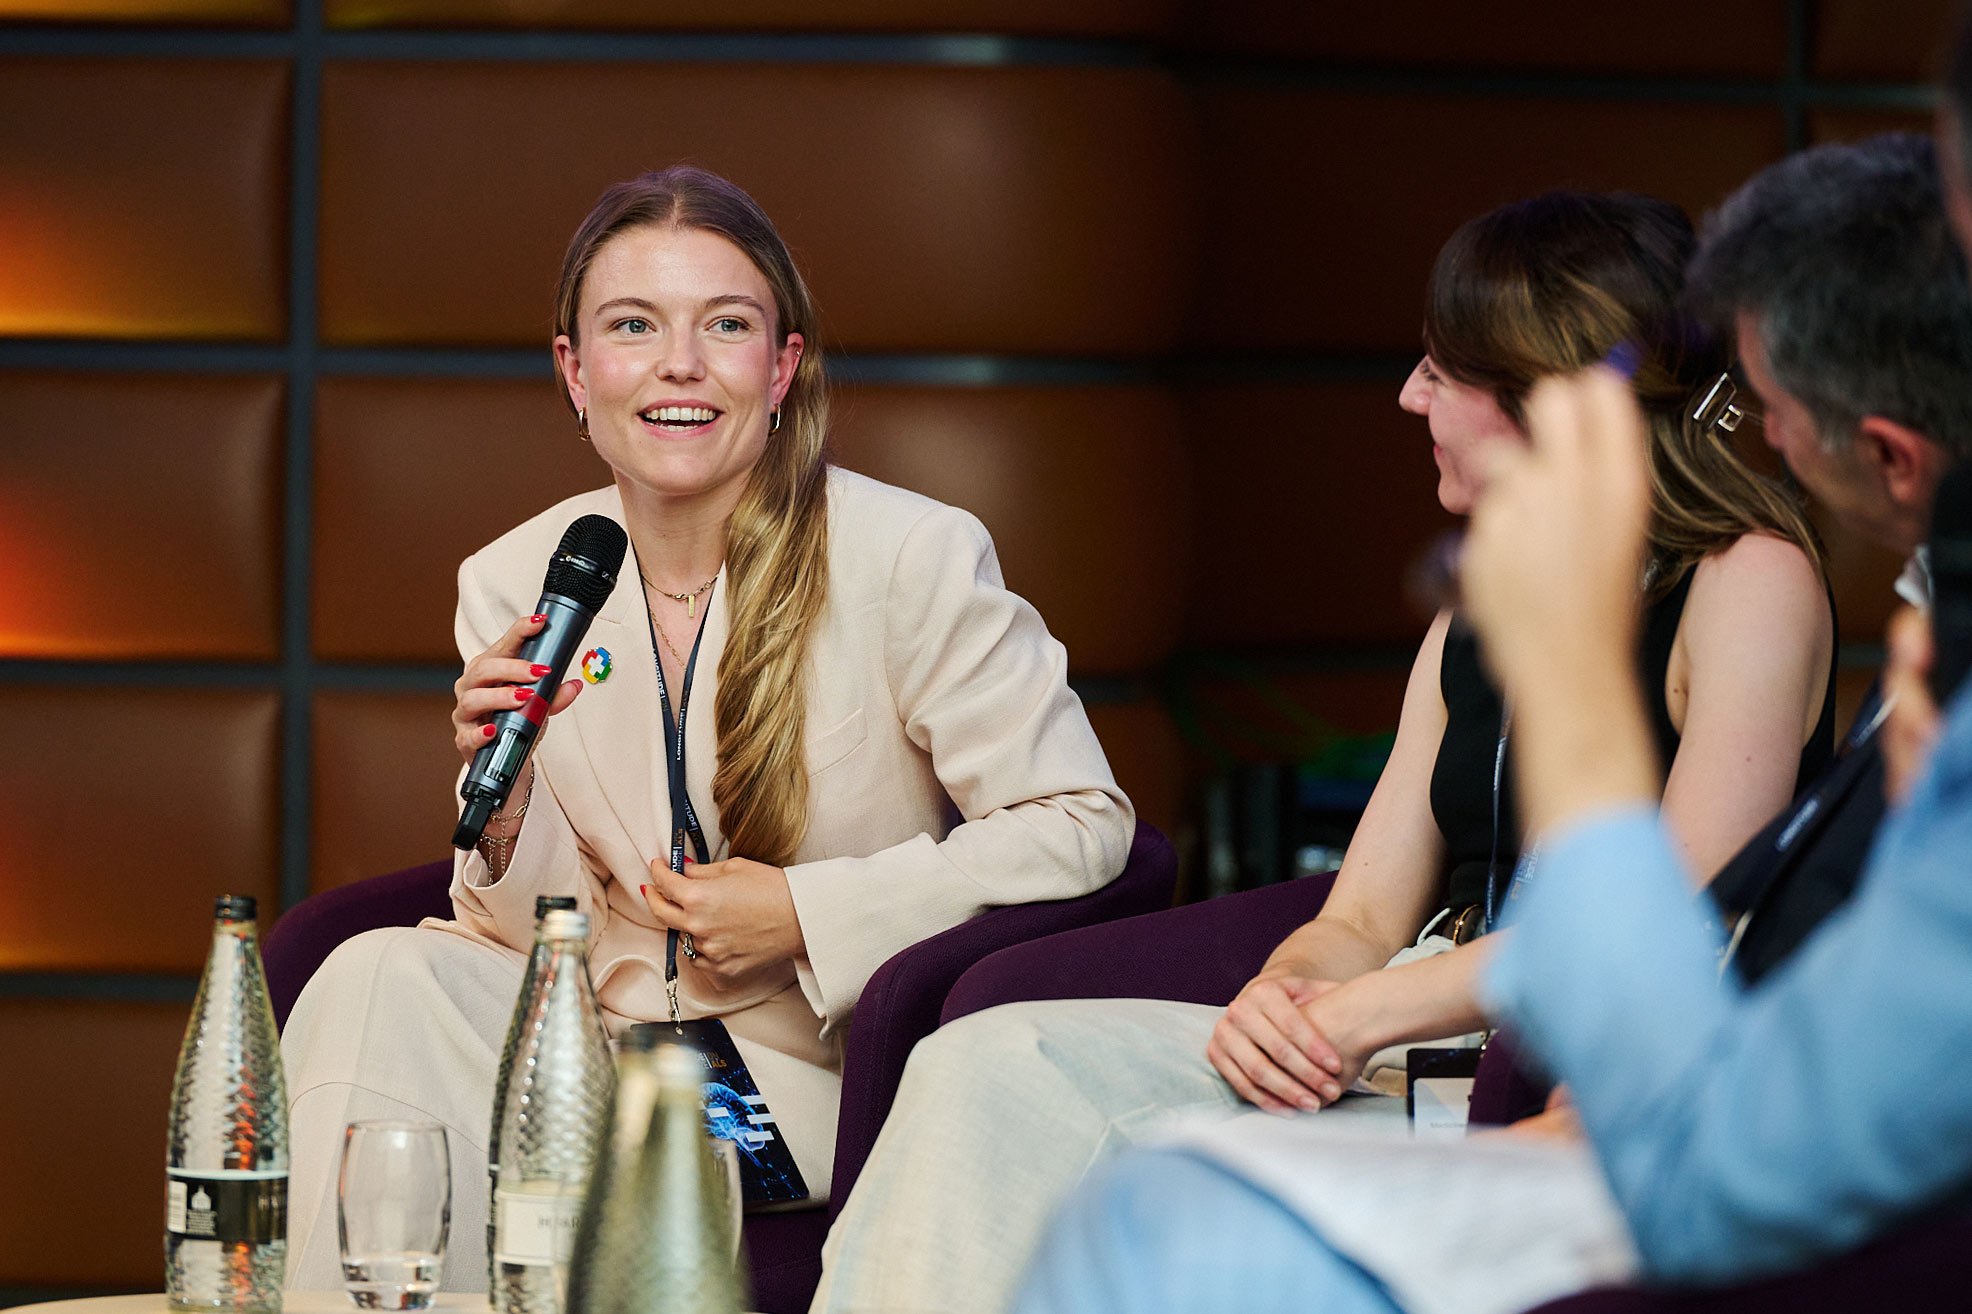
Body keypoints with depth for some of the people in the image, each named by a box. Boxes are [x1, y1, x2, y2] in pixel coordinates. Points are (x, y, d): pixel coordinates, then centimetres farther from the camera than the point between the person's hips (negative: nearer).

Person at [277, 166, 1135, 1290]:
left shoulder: (911, 558, -11)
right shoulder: (511, 588, 1)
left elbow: (1082, 825, -9)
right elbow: (526, 929, 6)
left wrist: (807, 914, -15)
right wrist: (507, 795, -17)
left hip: (805, 1076, -5)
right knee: (384, 977, -23)